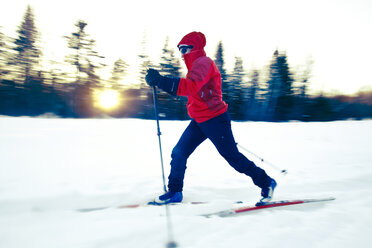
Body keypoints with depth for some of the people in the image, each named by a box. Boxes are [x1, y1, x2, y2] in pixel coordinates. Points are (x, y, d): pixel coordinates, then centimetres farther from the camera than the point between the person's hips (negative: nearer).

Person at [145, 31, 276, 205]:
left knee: (233, 156, -2)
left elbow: (192, 86, -31)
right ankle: (175, 192, 15)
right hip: (199, 121, 9)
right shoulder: (196, 65, 19)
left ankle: (266, 183, 15)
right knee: (179, 153, 3)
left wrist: (161, 81, -37)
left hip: (215, 119, -9)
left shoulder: (203, 62, -13)